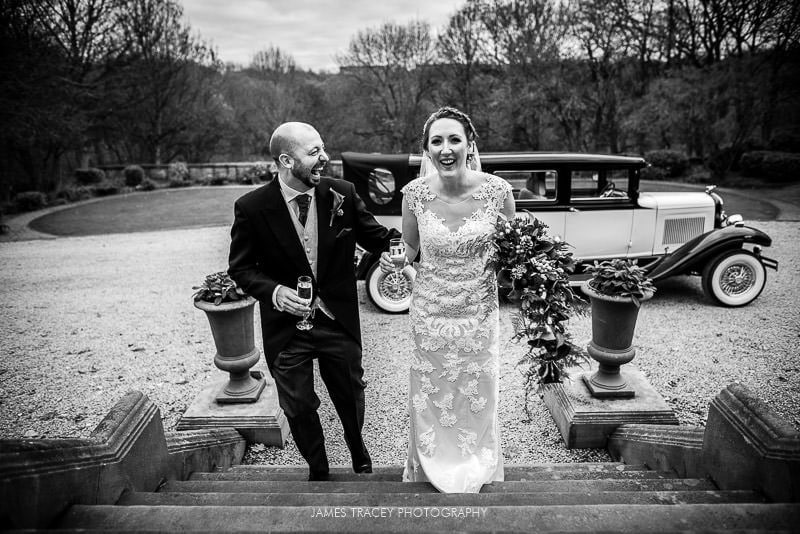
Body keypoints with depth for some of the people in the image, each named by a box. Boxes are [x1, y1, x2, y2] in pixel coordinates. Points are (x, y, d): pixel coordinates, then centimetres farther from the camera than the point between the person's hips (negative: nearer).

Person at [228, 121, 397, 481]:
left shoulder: (342, 194, -9)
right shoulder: (251, 208, -13)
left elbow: (379, 240, -3)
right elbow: (240, 268, -3)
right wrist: (274, 291, -22)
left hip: (339, 321, 2)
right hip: (287, 327, -1)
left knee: (350, 396, 21)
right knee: (299, 408, 15)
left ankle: (359, 452, 56)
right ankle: (317, 471, 46)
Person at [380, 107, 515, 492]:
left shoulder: (497, 190, -14)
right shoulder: (415, 192, -13)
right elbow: (410, 249, 3)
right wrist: (391, 260, -18)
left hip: (479, 312, 0)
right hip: (429, 312, 0)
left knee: (477, 398, 19)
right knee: (430, 396, 17)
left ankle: (476, 472, 49)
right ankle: (431, 470, 47)